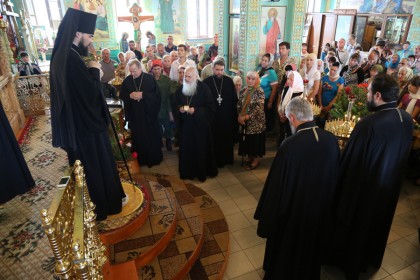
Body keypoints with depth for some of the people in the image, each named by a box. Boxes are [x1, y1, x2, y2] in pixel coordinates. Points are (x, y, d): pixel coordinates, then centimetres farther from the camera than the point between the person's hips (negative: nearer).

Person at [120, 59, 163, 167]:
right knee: (138, 138, 9)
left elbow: (157, 94, -10)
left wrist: (143, 95, -20)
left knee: (152, 137, 7)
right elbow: (122, 95, 8)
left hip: (149, 113, -2)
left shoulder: (150, 78, -6)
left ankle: (154, 159, 23)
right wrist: (129, 95, -14)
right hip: (135, 115, 2)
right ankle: (141, 159, 24)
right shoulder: (127, 80, 2)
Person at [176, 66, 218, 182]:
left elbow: (211, 106, -11)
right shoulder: (180, 89, 5)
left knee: (201, 149, 5)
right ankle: (187, 172, 25)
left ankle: (202, 172, 21)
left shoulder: (203, 88, -9)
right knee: (186, 149, 8)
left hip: (200, 124, -4)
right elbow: (176, 104, 16)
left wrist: (196, 111, -20)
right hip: (186, 124, 4)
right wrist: (180, 109, -7)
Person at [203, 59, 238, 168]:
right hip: (213, 116, -1)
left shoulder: (229, 81, 0)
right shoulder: (206, 82, -4)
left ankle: (227, 159, 27)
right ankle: (216, 160, 21)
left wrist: (234, 113, -1)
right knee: (215, 139, 7)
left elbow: (234, 99, 3)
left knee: (227, 138, 11)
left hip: (227, 116, 2)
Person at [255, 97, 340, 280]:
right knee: (311, 248, 31)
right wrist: (327, 207, 15)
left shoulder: (289, 146, -30)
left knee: (285, 254, 23)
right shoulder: (331, 139, -14)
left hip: (293, 213, -5)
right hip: (320, 210, 5)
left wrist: (268, 218, -8)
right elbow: (336, 176, -1)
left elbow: (276, 188, -23)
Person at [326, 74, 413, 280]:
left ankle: (348, 262, 39)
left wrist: (338, 180, -10)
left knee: (353, 224, 17)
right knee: (377, 223, 27)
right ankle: (371, 258, 51)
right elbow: (403, 153, 5)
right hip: (390, 184, 7)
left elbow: (350, 159, -24)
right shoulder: (407, 119, -8)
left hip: (365, 185, -7)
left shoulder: (369, 123, -32)